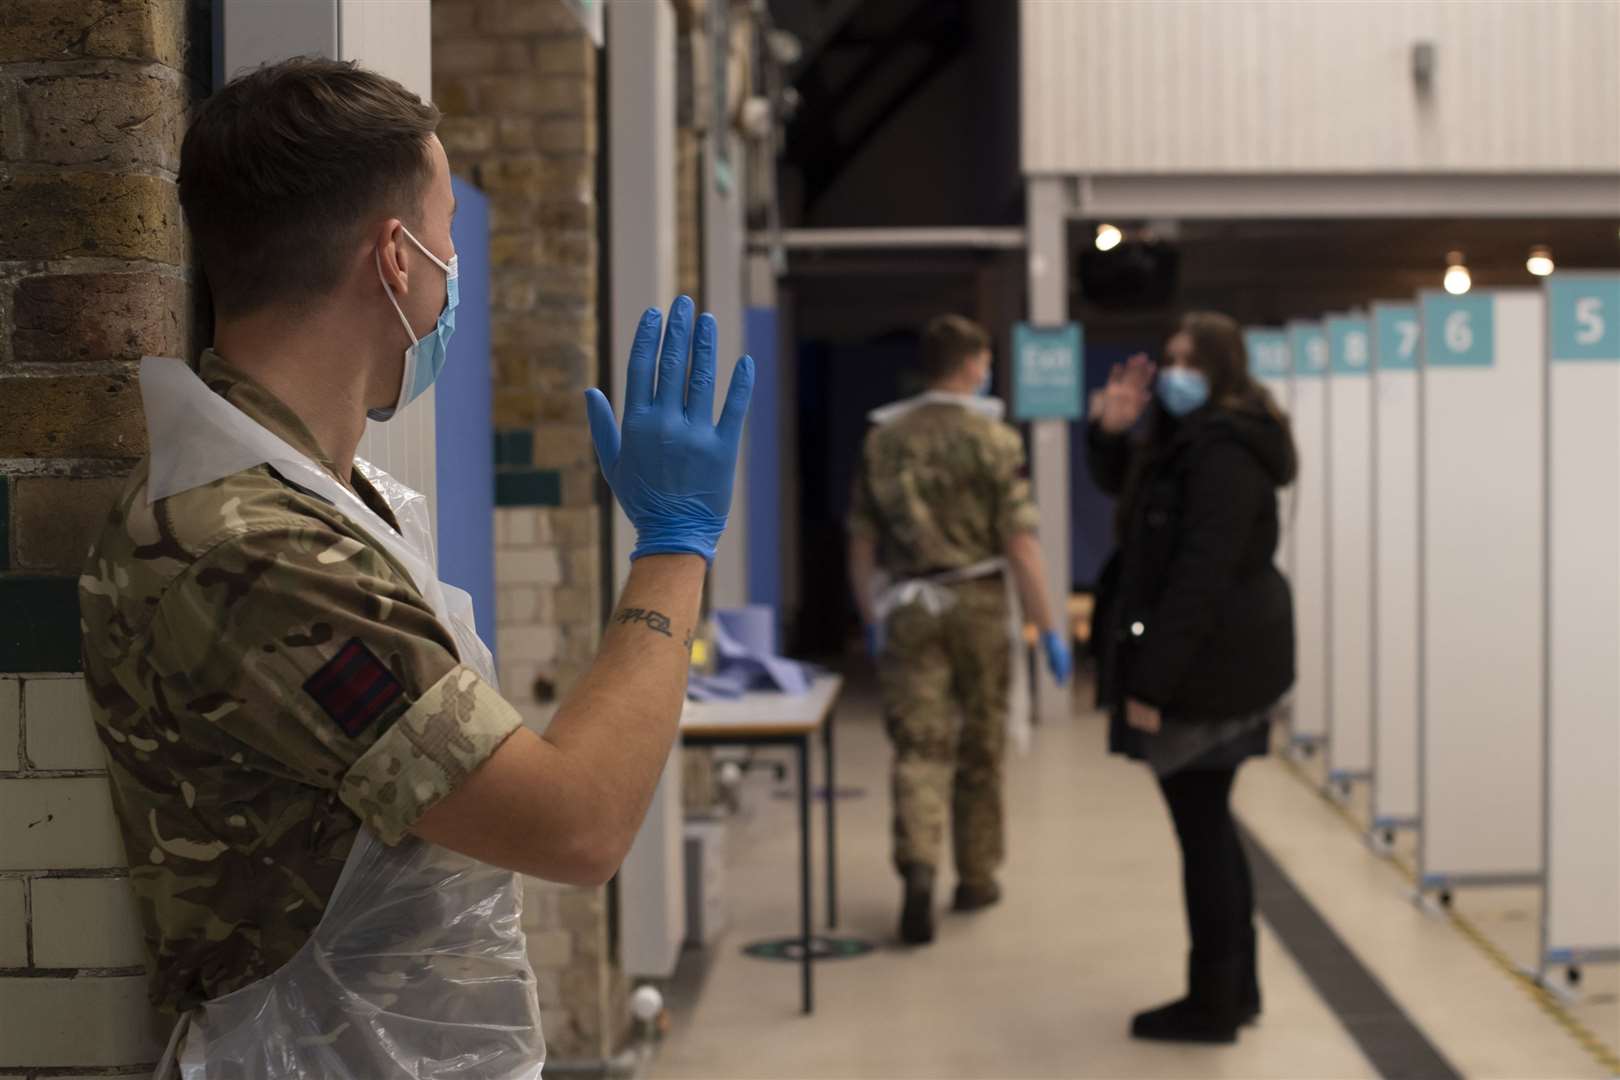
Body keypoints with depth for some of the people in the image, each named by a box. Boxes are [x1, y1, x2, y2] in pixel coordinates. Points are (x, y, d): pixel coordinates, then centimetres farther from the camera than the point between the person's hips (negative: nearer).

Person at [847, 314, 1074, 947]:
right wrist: (1047, 628, -5)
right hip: (978, 603, -2)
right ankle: (976, 877, 23)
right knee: (980, 747, 12)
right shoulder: (994, 440, -6)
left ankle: (917, 863, -21)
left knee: (919, 746, 0)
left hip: (909, 608, 2)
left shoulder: (883, 438, 4)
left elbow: (861, 542, 8)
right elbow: (1020, 545, -10)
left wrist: (871, 620, 20)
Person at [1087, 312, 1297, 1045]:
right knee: (1209, 827, 17)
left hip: (1205, 669, -11)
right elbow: (1121, 483, 28)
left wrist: (1152, 683, -25)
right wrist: (1110, 431, 5)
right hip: (1219, 664, 11)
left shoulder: (1222, 454, -18)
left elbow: (1200, 578, -24)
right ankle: (1235, 987, 27)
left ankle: (1212, 1004, 6)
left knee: (1202, 830, -3)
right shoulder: (1187, 443, 15)